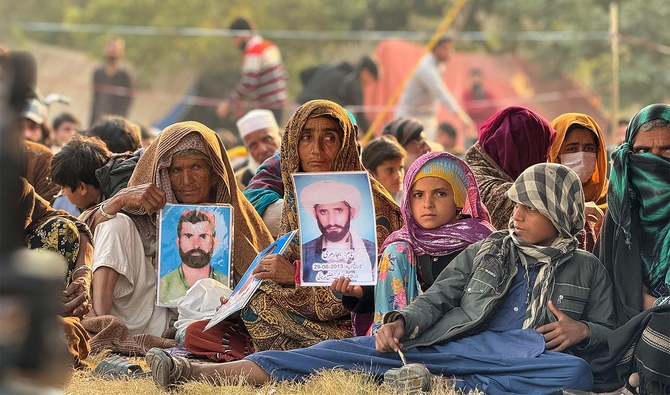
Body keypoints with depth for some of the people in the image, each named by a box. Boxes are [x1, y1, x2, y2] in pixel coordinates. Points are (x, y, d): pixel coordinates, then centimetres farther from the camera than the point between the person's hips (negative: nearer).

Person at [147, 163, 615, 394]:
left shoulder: (587, 269, 20)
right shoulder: (485, 252, 25)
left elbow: (610, 333, 17)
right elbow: (436, 298, 17)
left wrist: (581, 329, -7)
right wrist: (400, 322, -4)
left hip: (532, 356, -2)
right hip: (450, 340, 2)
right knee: (349, 351, -17)